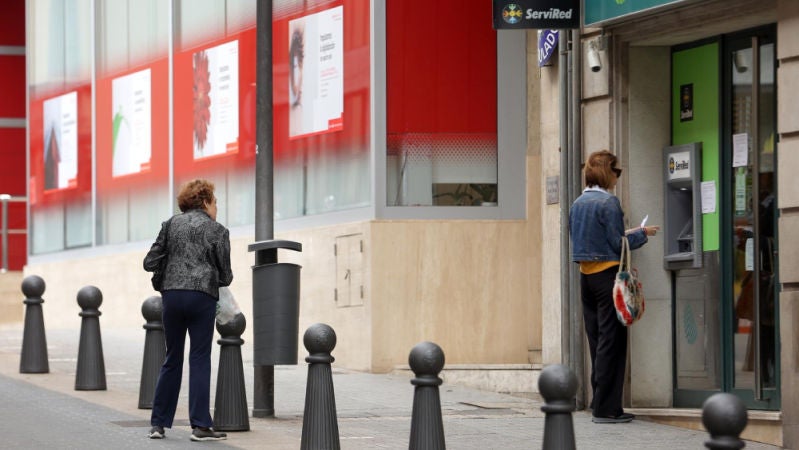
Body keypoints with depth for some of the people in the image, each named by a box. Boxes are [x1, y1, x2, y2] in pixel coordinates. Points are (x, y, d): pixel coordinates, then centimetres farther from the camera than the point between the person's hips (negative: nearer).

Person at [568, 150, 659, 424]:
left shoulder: (578, 204, 11)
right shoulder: (608, 202, -13)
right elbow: (618, 244, -14)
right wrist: (642, 234, 3)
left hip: (586, 276, 8)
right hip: (607, 275, -8)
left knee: (597, 341, 11)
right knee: (611, 342, -4)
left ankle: (601, 404, 14)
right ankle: (606, 408, -4)